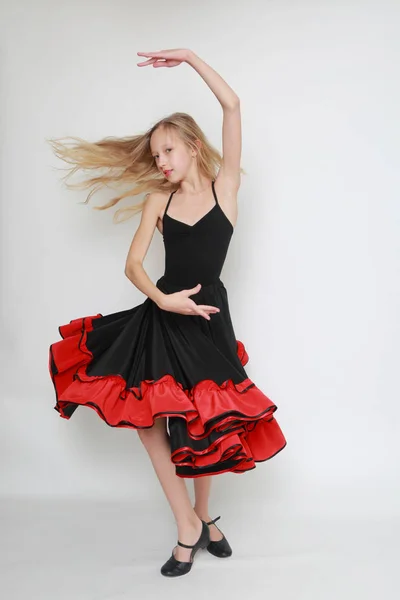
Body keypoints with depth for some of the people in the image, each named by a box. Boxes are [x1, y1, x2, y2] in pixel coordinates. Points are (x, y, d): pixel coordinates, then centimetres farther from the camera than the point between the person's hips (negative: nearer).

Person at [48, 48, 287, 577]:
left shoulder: (224, 186, 0)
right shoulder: (158, 200, 8)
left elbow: (232, 105, -8)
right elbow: (133, 264, 0)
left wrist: (189, 56, -5)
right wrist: (161, 298, -18)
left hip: (206, 317, -3)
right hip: (161, 316, 3)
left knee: (205, 422, 6)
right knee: (144, 413, 0)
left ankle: (200, 517, 32)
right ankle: (191, 525, 15)